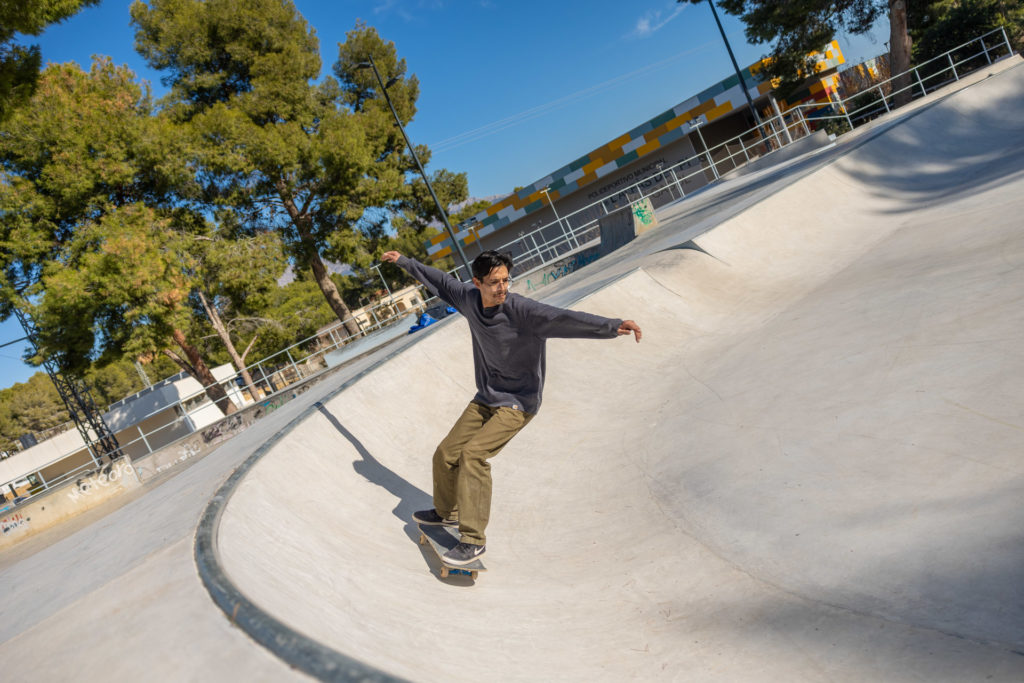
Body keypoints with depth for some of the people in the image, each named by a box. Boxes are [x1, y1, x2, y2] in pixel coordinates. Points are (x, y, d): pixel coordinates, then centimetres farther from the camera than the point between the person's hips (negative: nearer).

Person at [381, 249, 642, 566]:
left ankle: (474, 539, -13)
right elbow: (441, 280, 14)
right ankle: (447, 511, 39)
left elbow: (563, 318, -36)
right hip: (485, 398, 7)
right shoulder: (469, 299, -5)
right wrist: (405, 262, 26)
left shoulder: (521, 310, -23)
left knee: (473, 453, -24)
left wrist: (612, 326, -50)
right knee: (446, 454, 10)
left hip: (517, 403, -7)